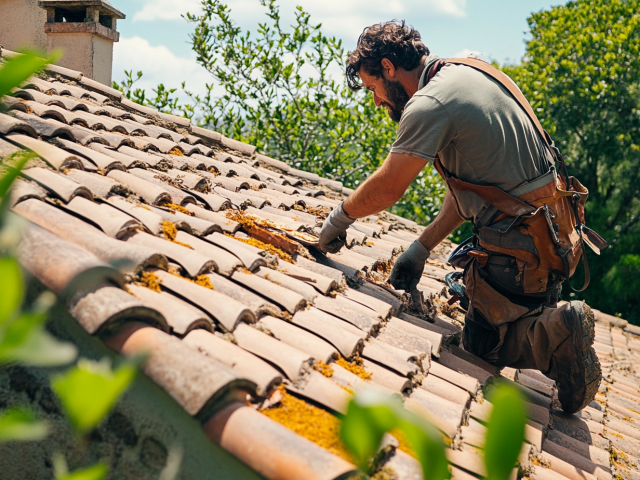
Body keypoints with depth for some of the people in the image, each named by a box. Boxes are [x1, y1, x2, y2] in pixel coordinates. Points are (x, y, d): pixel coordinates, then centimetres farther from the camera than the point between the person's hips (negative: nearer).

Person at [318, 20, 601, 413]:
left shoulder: (429, 104, -18)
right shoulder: (468, 72, 12)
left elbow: (387, 188, -13)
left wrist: (340, 218, 8)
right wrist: (421, 248, 12)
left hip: (519, 247, -9)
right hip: (554, 231, 10)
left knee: (481, 341, 6)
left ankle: (555, 334, -14)